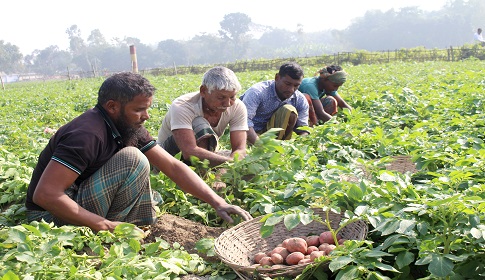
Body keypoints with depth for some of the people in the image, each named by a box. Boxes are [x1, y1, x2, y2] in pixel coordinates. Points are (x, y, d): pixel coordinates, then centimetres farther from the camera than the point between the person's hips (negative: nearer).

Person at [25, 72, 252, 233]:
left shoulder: (129, 128, -1)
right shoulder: (87, 135, -28)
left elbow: (173, 167, -3)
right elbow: (44, 194, -32)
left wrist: (217, 202, -12)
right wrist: (104, 225, -28)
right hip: (52, 216, -9)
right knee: (133, 160, -22)